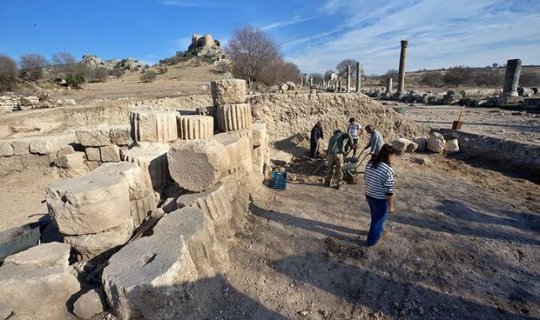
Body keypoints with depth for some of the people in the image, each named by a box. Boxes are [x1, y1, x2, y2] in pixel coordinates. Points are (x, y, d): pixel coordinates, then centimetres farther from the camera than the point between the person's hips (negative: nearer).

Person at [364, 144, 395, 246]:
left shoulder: (370, 163, -4)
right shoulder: (388, 170, -26)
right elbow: (389, 191, -23)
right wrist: (391, 206, -13)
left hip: (368, 195, 7)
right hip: (380, 200, -7)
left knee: (375, 217, 30)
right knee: (378, 219, 15)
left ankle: (378, 231, 53)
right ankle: (372, 241, 31)